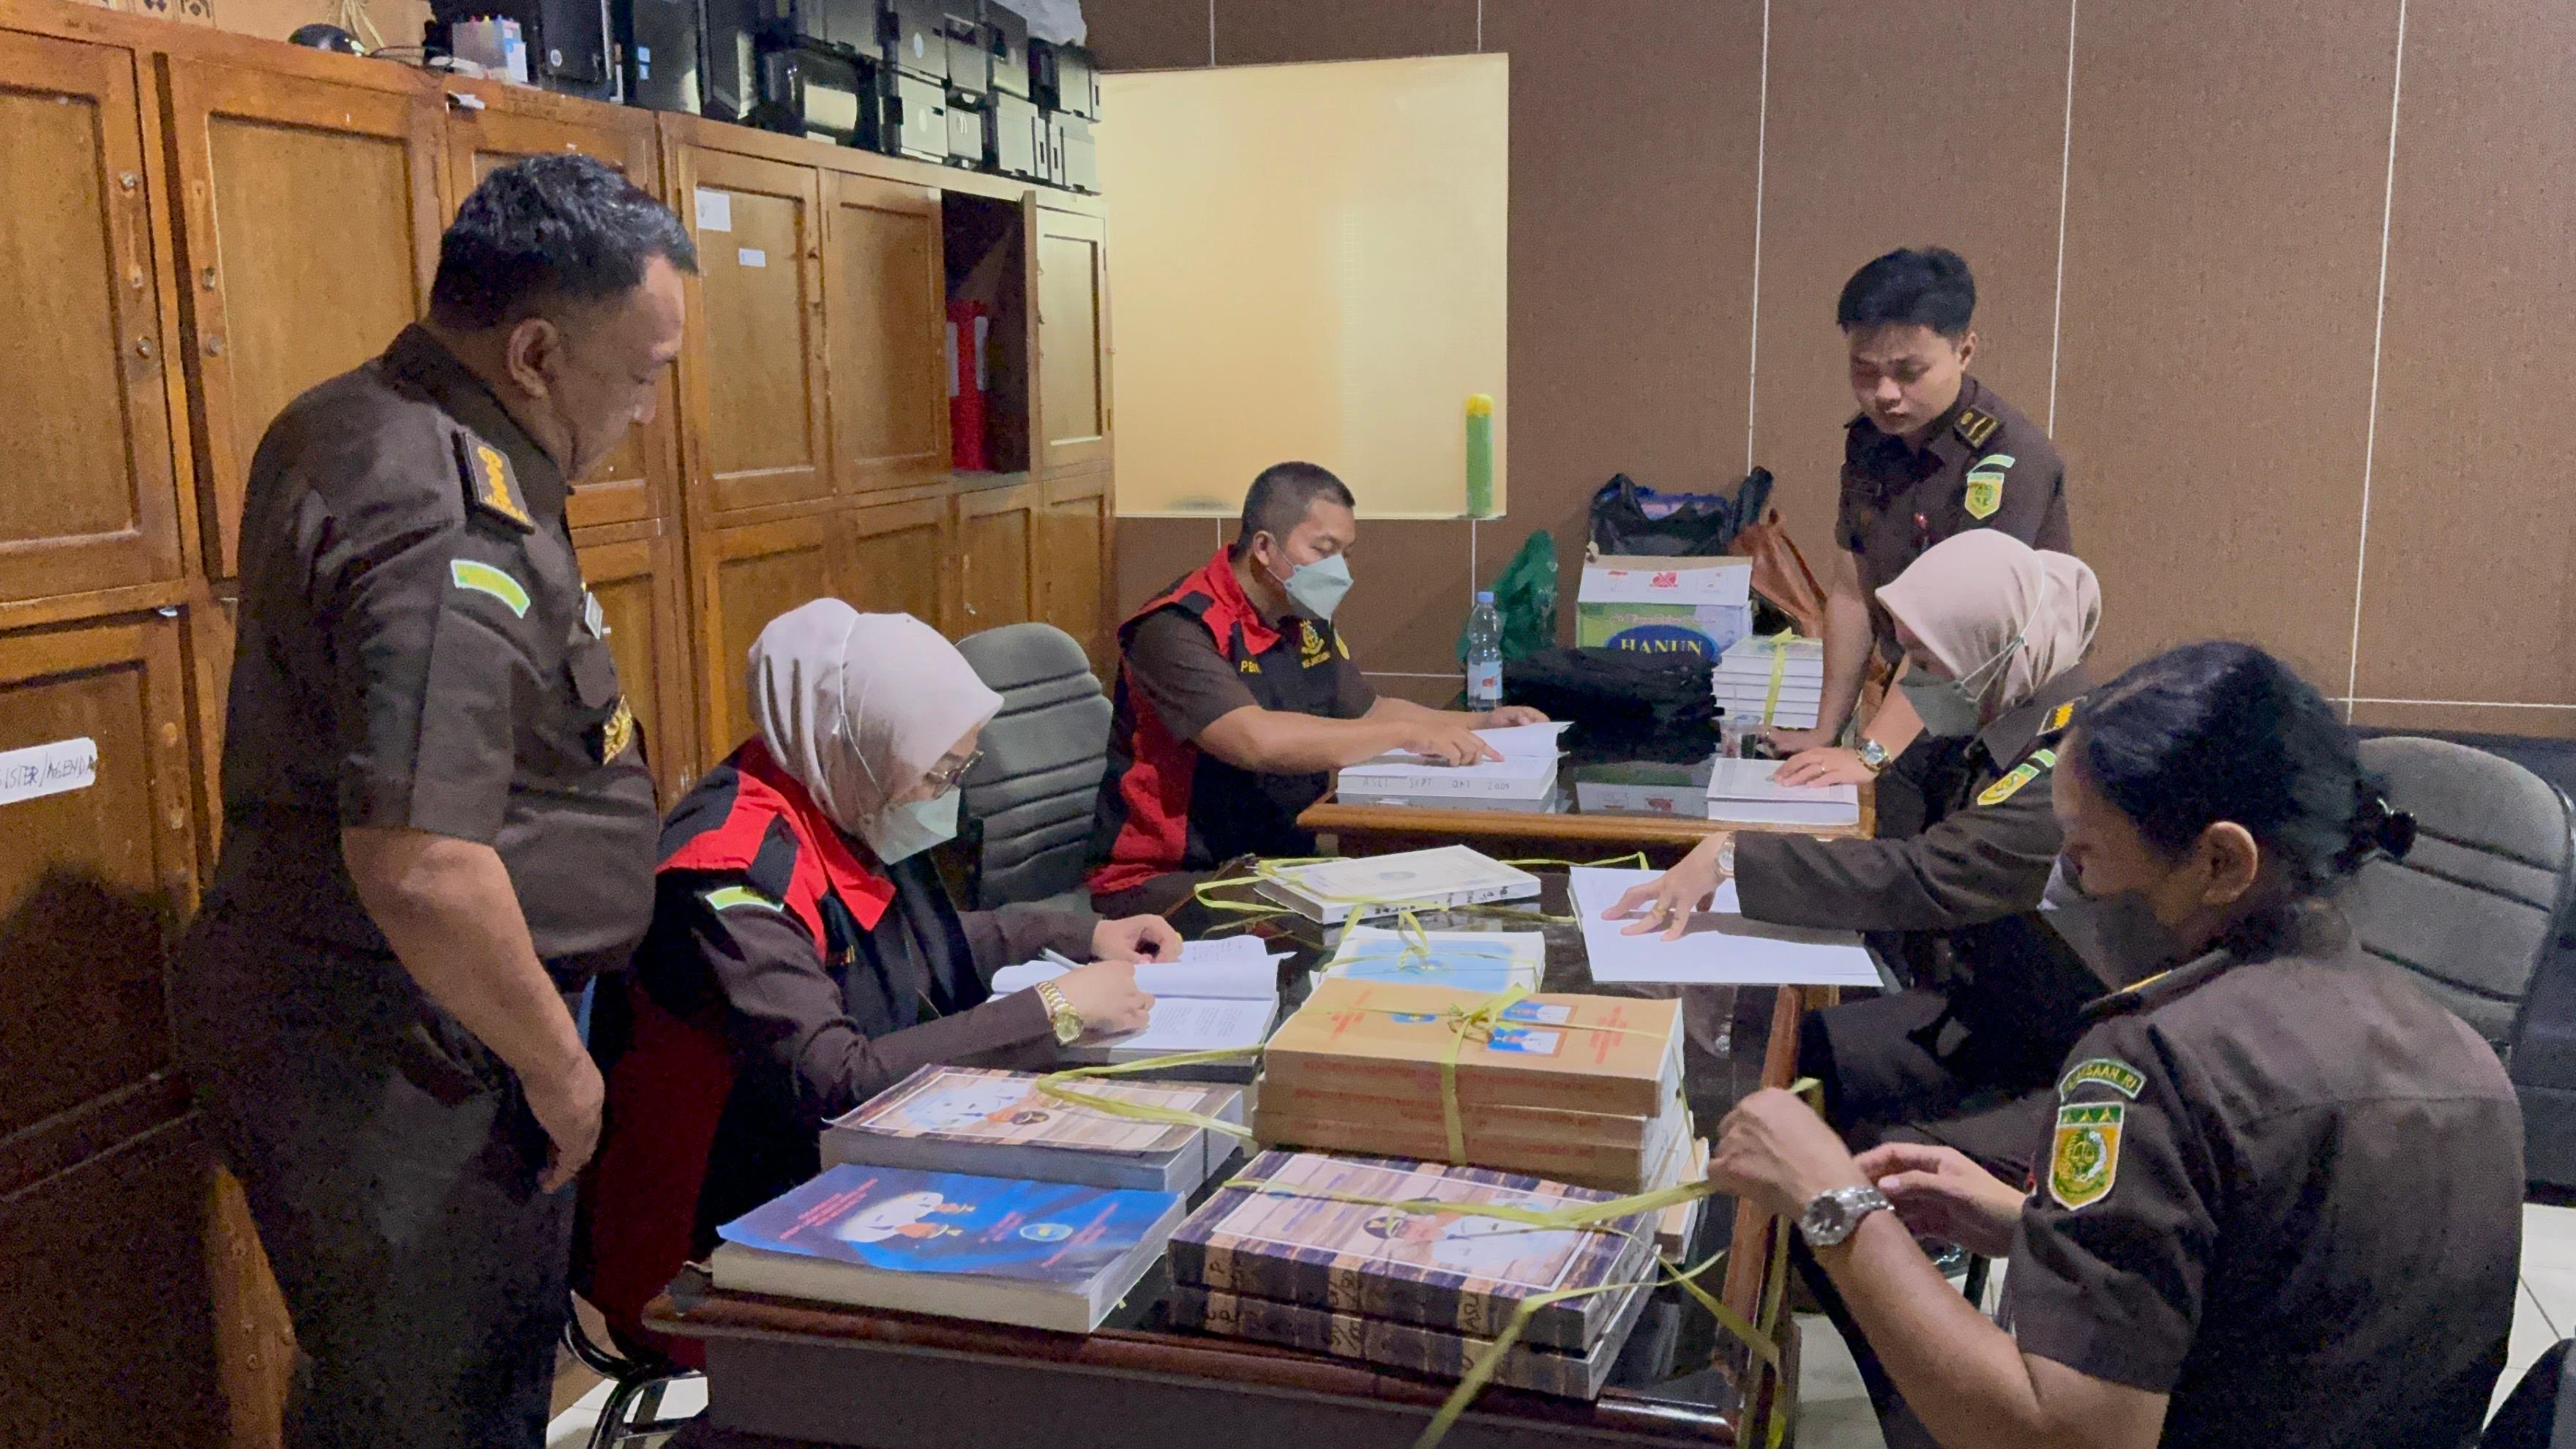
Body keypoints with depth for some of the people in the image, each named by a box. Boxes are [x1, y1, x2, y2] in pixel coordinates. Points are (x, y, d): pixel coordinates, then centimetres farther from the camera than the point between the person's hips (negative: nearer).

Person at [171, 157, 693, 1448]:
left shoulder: (342, 429, 8)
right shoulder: (451, 530, -27)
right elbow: (422, 871, -32)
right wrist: (558, 1069, -19)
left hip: (324, 1018, 10)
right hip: (394, 1068, -10)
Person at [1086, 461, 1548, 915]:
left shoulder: (1306, 622, 11)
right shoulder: (1177, 631, -18)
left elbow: (1367, 712, 24)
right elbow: (1258, 741, -32)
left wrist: (1481, 724, 9)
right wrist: (1407, 734, -30)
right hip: (1166, 879, -9)